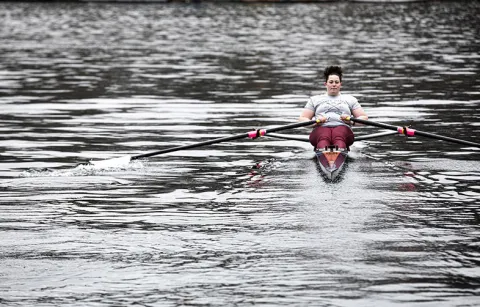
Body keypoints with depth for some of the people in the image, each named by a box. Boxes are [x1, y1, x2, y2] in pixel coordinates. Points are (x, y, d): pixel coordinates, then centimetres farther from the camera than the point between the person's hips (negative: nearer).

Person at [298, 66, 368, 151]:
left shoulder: (350, 99, 31)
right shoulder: (314, 99, 30)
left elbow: (364, 117, 21)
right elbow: (302, 118, 20)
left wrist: (352, 121, -3)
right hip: (321, 128, 0)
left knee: (339, 137, -41)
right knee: (323, 138, -41)